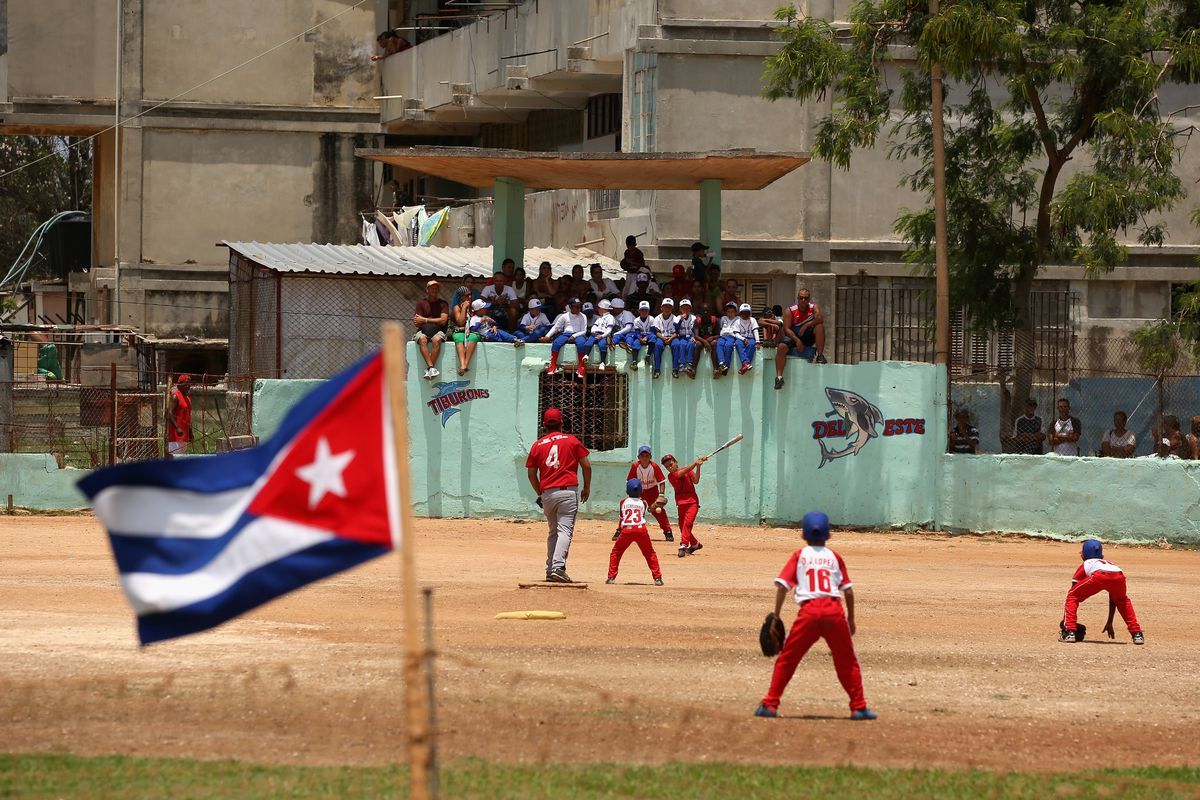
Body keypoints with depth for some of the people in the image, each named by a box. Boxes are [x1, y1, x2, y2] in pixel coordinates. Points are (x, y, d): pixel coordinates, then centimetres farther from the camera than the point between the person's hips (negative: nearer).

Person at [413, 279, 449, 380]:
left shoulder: (443, 304, 10)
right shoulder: (421, 303, 11)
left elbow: (443, 321, -4)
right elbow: (416, 322, 3)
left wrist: (424, 320, -4)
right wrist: (434, 321, -1)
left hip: (438, 330, -1)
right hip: (423, 330, 1)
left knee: (437, 340, -36)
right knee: (422, 339, -36)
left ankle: (428, 369, -37)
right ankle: (431, 367, -46)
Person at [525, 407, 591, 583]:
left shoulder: (538, 445, 10)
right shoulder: (571, 441, 4)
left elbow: (531, 474, 10)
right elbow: (586, 465, 2)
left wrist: (540, 494, 22)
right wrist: (586, 488, 14)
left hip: (547, 494, 3)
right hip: (567, 492, -3)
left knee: (552, 531, 17)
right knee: (565, 529, -9)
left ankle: (550, 571, 15)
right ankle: (558, 567, -26)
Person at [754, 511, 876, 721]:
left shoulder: (799, 556, 12)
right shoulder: (834, 557, 16)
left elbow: (782, 586, 3)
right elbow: (848, 590, 12)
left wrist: (776, 617, 6)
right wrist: (851, 619, 21)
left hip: (809, 612, -1)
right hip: (835, 612, 1)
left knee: (787, 659, 9)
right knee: (847, 661, 14)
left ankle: (770, 704, 4)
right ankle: (859, 707, 12)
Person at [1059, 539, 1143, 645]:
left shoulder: (1084, 566, 36)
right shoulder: (1109, 563, 45)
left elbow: (1072, 595, 34)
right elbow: (1113, 599, 47)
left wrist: (1064, 620, 41)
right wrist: (1110, 623, 53)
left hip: (1098, 576, -4)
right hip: (1119, 576, 4)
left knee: (1072, 597, 18)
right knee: (1123, 601, 35)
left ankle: (1069, 632, 4)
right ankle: (1137, 634, 26)